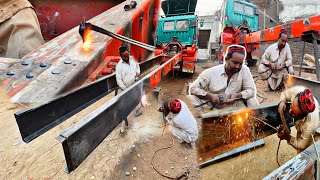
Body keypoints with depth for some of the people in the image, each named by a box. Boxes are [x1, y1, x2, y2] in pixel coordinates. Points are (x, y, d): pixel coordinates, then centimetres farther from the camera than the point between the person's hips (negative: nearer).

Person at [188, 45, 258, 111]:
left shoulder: (245, 70, -6)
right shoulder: (211, 72, -8)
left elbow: (251, 90, -4)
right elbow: (193, 88, -8)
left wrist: (238, 95, -25)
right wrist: (209, 96, -24)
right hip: (211, 106, 0)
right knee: (191, 99, -26)